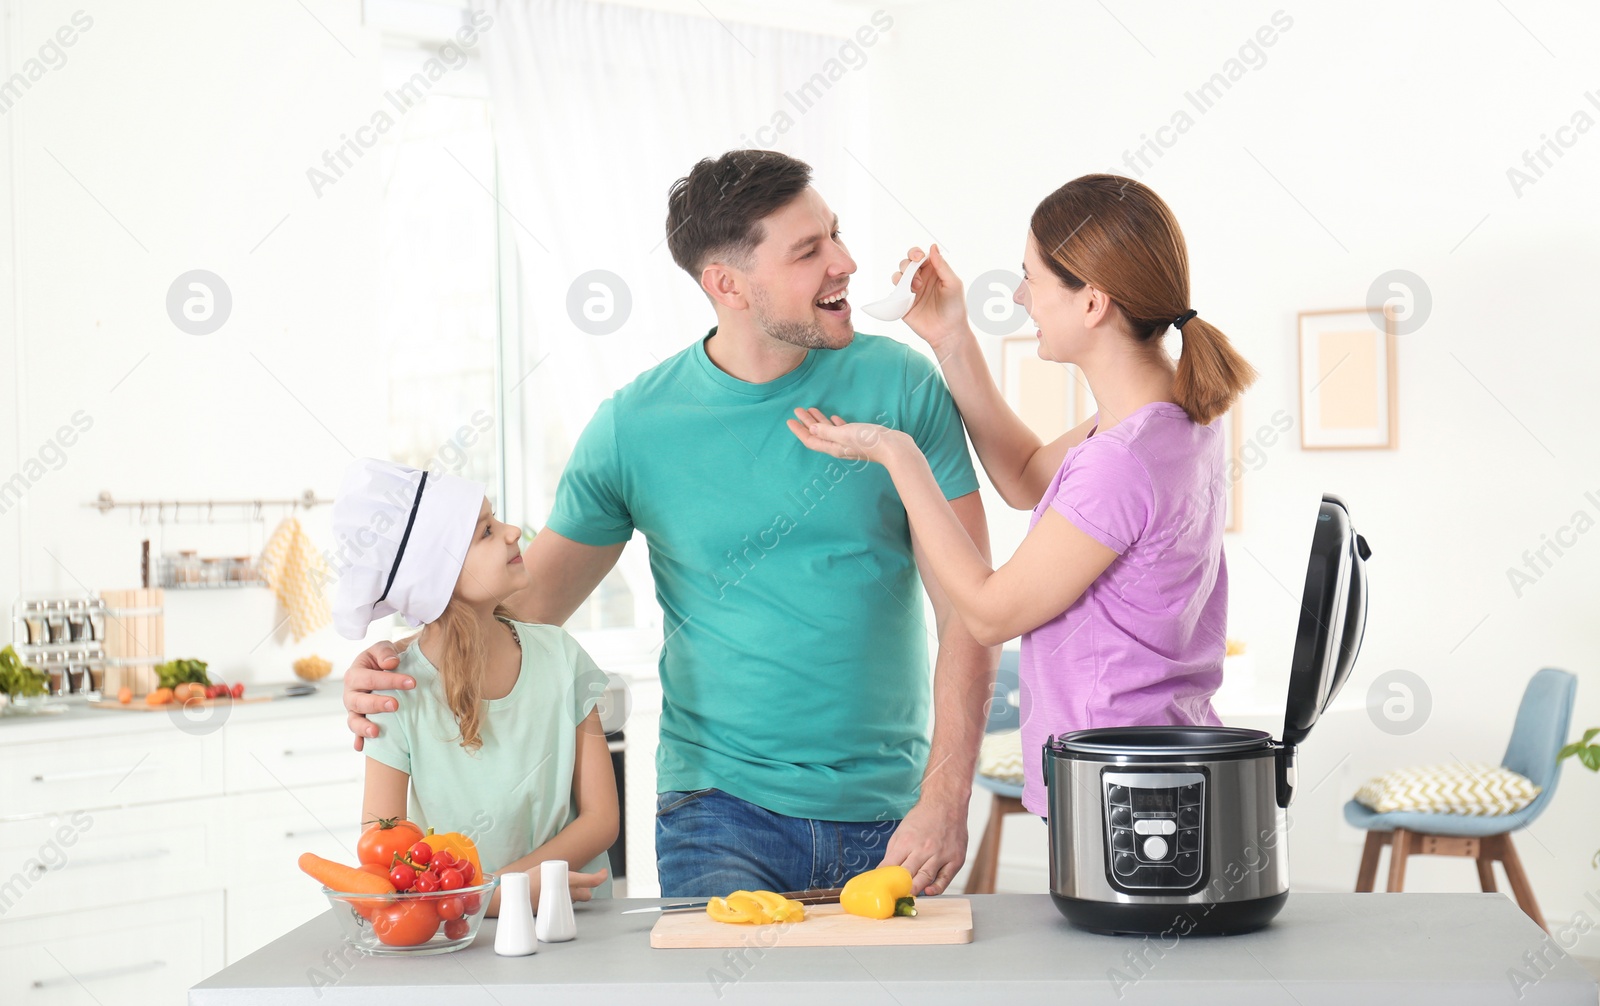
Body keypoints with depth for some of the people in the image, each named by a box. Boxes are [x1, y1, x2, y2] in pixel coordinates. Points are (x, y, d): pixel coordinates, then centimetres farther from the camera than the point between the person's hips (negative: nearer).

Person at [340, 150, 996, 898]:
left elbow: (968, 608, -4)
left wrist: (944, 800, -13)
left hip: (888, 817, 1)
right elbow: (530, 597, 6)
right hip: (721, 811, -1)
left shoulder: (899, 386, -3)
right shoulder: (636, 426, -3)